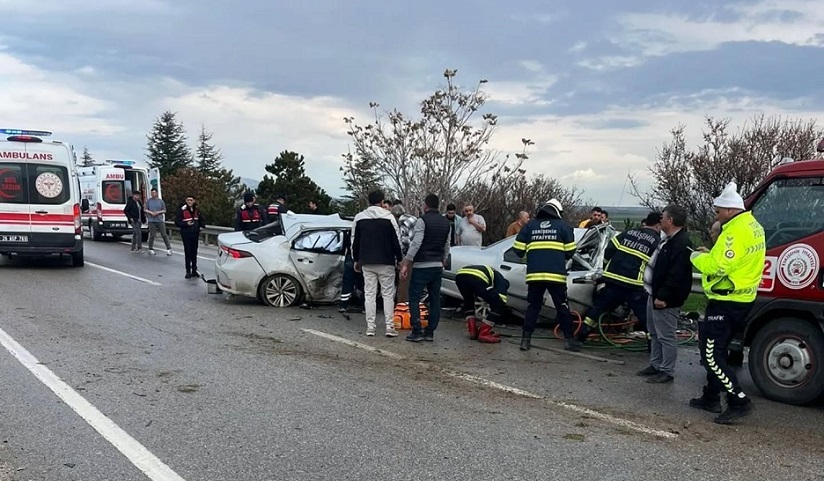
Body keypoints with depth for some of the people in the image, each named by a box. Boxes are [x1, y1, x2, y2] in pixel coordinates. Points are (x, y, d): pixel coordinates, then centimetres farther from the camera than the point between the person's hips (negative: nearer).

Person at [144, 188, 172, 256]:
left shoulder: (160, 201, 5)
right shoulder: (149, 201, 6)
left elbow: (164, 210, 8)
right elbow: (145, 209, 8)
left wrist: (158, 212, -10)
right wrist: (151, 212, -9)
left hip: (160, 220, 0)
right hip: (151, 221, 0)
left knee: (164, 235, 0)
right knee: (152, 235, 0)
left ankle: (169, 249, 4)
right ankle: (150, 249, 12)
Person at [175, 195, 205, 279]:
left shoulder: (197, 210, 6)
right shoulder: (183, 210, -7)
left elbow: (201, 220, 19)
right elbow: (177, 222, -8)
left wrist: (202, 226, -1)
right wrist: (186, 224, -21)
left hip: (195, 234, 4)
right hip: (186, 234, -4)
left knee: (194, 252, 11)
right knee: (188, 252, -3)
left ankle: (194, 270, 20)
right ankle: (188, 271, 3)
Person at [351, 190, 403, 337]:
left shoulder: (359, 218, 4)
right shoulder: (389, 217, -5)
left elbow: (355, 241, 9)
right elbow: (396, 241, -4)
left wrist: (356, 260, 18)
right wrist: (399, 259, 6)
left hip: (367, 263, 3)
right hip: (386, 262, -2)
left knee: (369, 294, 6)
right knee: (388, 294, 3)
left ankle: (370, 327, 4)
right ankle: (390, 327, -1)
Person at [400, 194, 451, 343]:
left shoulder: (423, 220, -10)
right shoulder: (445, 223, 12)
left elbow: (416, 243, -18)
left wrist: (405, 264, -17)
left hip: (422, 266, -6)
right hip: (438, 266, 7)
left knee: (414, 298, -1)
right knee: (435, 299, 9)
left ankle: (417, 332, -7)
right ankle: (430, 332, 10)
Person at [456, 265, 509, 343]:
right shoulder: (501, 281, 27)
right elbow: (502, 301, 14)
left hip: (460, 275, 7)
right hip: (476, 278, -7)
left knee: (468, 300, 37)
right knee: (499, 305, 10)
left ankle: (473, 331, 26)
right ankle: (483, 334, 8)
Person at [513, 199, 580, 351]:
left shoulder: (530, 225, 11)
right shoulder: (563, 225, 6)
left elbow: (518, 249, 7)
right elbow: (570, 251, 4)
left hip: (534, 274, 2)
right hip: (556, 274, -2)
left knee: (532, 306, 11)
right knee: (562, 307, 8)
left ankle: (526, 339, 5)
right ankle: (569, 339, 10)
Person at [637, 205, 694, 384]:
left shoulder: (681, 244, -21)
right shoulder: (669, 240, 14)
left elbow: (676, 275, -27)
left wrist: (663, 296, -26)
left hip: (666, 301, -11)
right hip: (655, 295, 11)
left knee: (666, 336, -2)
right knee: (655, 333, 19)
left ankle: (667, 372, 6)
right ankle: (656, 365, 30)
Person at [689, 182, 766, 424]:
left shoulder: (736, 231, -21)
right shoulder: (753, 225, 12)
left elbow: (717, 266, -25)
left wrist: (697, 257, -7)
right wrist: (711, 253, 7)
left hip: (726, 302, -11)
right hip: (741, 298, 11)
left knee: (711, 354, -6)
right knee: (716, 349, 19)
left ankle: (739, 402, -6)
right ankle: (711, 397, 27)